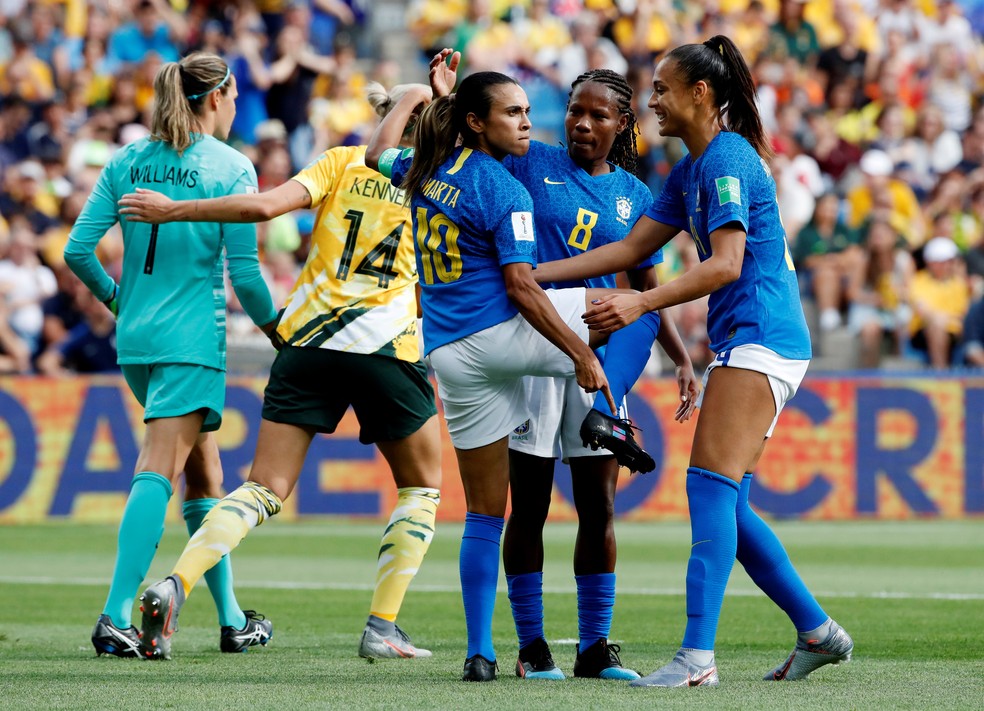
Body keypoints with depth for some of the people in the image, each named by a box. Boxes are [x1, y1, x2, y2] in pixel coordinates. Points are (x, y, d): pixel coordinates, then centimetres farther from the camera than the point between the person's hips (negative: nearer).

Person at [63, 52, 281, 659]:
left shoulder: (126, 161, 7)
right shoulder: (230, 167, -7)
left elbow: (78, 250, 3)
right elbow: (244, 272, -9)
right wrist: (276, 328, 7)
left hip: (136, 338, 6)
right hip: (193, 340, -6)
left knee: (204, 475, 17)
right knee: (158, 474, -11)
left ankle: (232, 619, 23)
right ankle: (117, 617, -22)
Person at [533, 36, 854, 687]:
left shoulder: (728, 159, -11)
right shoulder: (692, 171, 19)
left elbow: (726, 264, -21)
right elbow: (631, 248, 21)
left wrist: (642, 303, -27)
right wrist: (528, 274, 18)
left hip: (760, 337, -10)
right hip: (742, 344, 10)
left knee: (710, 488, -17)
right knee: (726, 506, 9)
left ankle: (698, 656, -24)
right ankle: (818, 632, 16)